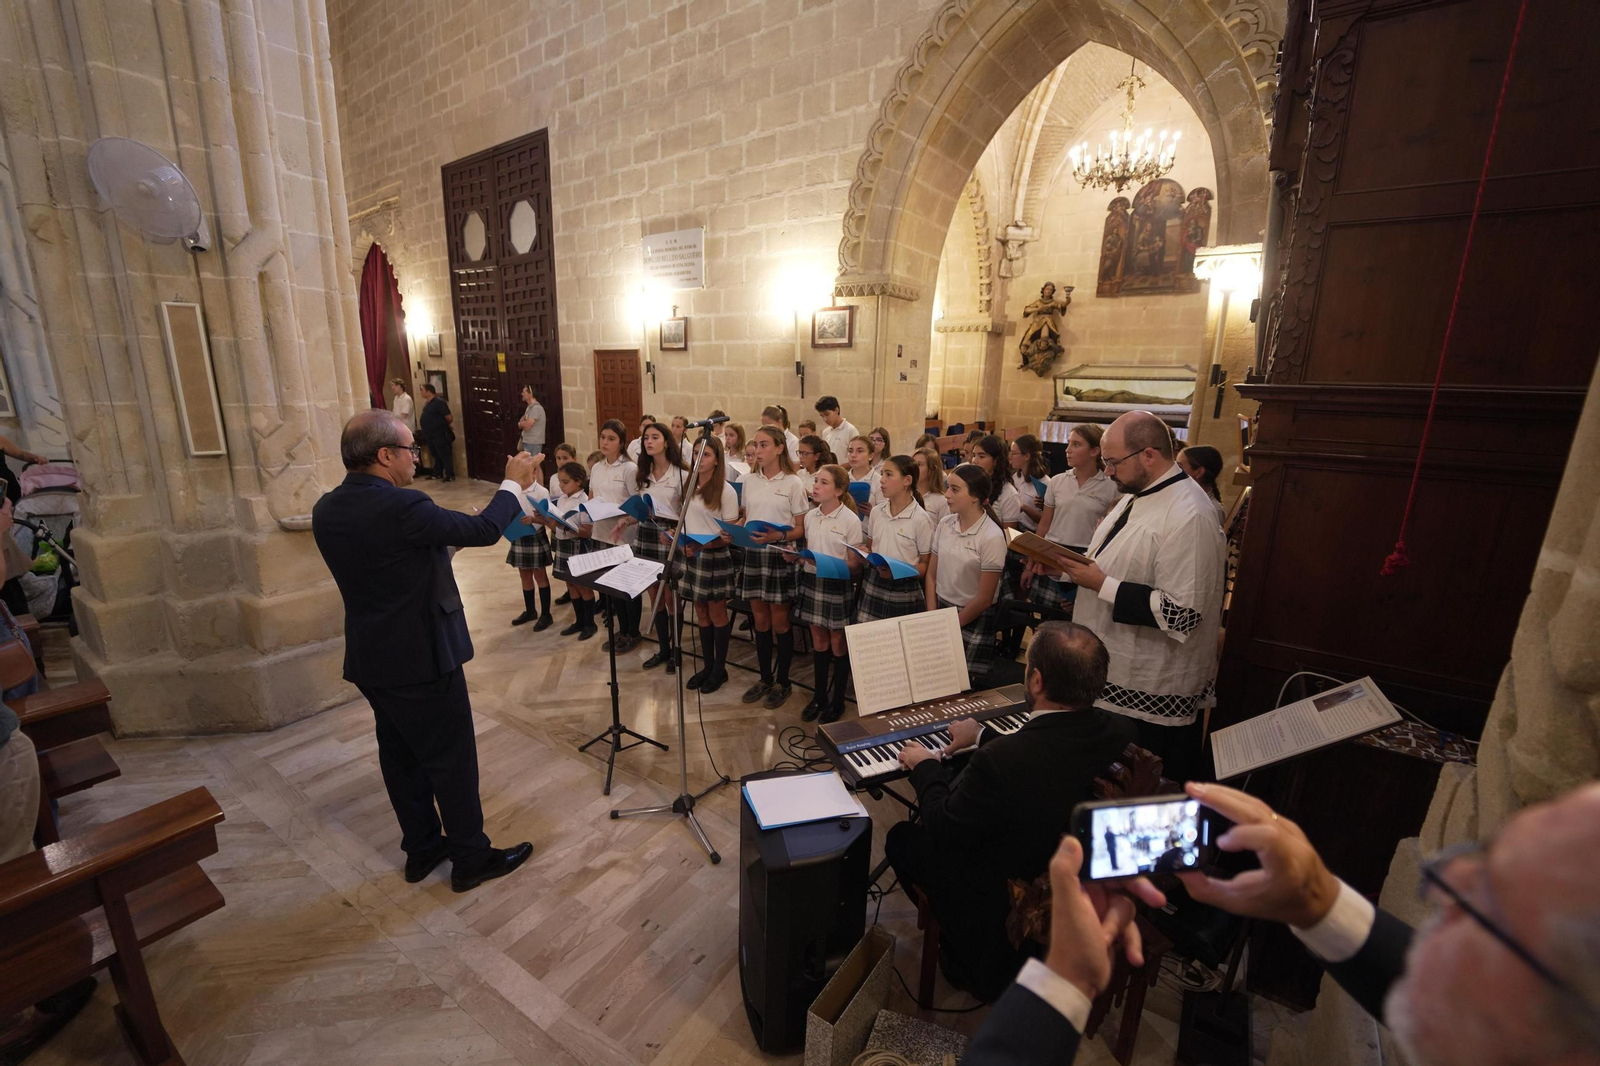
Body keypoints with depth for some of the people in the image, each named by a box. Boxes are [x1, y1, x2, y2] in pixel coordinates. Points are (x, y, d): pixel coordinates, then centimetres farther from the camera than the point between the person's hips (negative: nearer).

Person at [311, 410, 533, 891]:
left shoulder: (326, 510, 1)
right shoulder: (401, 507, -26)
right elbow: (482, 530, -16)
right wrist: (514, 483, -1)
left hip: (370, 658, 9)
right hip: (421, 658, -8)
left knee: (400, 755, 20)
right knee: (452, 761, 7)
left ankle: (421, 849, 36)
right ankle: (471, 858, 22)